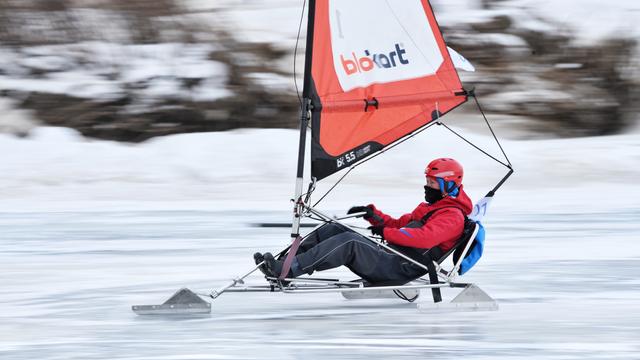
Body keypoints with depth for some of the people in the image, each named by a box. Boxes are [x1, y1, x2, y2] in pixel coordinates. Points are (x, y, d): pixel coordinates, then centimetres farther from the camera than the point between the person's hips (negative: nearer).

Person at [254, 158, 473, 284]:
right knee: (332, 229, 0)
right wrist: (373, 214, 15)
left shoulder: (453, 217, -3)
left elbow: (424, 238, -21)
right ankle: (285, 263, -11)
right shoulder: (429, 208, 31)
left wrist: (386, 233, -17)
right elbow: (401, 225, 33)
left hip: (398, 268, -10)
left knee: (349, 241, -31)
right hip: (389, 255, 10)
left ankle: (288, 270, -38)